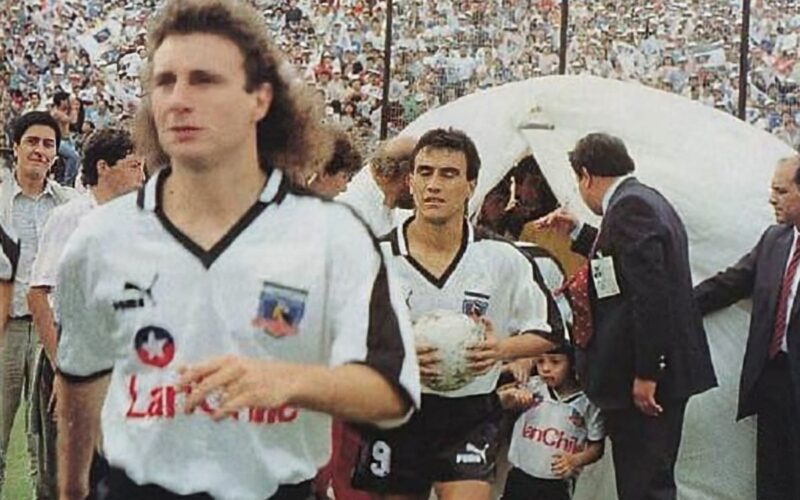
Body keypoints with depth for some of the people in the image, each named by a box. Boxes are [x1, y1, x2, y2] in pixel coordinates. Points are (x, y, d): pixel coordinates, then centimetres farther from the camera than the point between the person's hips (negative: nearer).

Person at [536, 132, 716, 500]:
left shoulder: (629, 206, -15)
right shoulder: (647, 200, 17)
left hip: (644, 382, -11)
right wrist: (577, 233, 30)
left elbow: (651, 292, -23)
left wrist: (646, 374, -23)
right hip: (663, 370, 11)